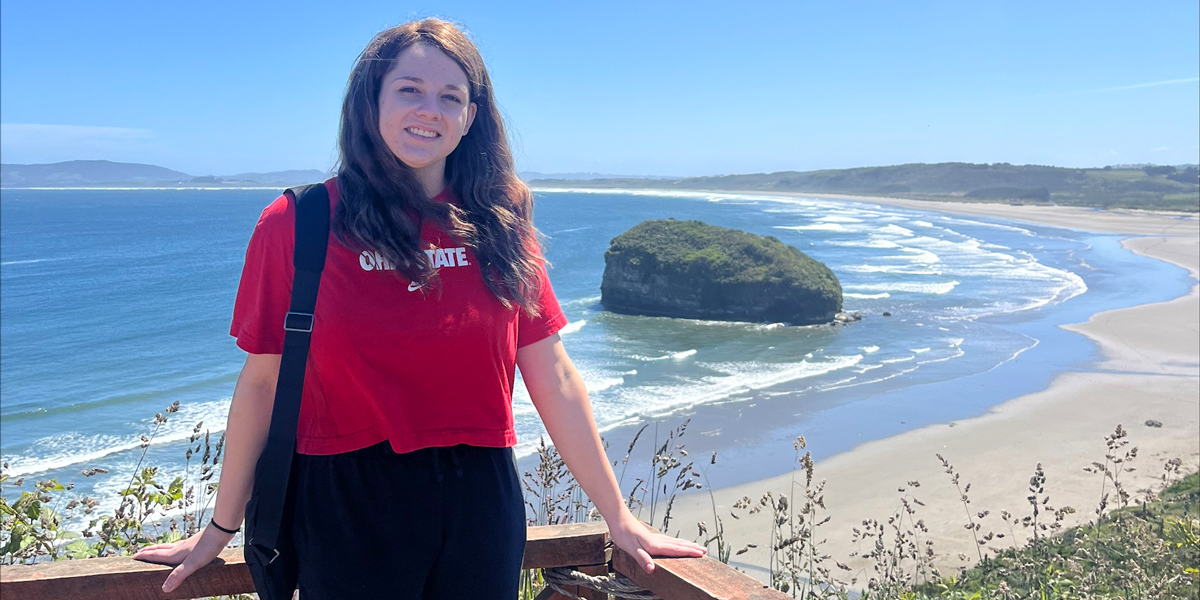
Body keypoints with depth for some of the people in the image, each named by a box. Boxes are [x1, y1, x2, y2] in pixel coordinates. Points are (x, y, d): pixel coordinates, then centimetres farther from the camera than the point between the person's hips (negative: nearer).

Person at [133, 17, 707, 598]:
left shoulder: (499, 224, 1)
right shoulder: (297, 223, -5)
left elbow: (553, 379, 2)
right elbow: (262, 381, 1)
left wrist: (619, 517, 4)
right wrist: (221, 526, 7)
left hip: (482, 504, 3)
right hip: (350, 506, -2)